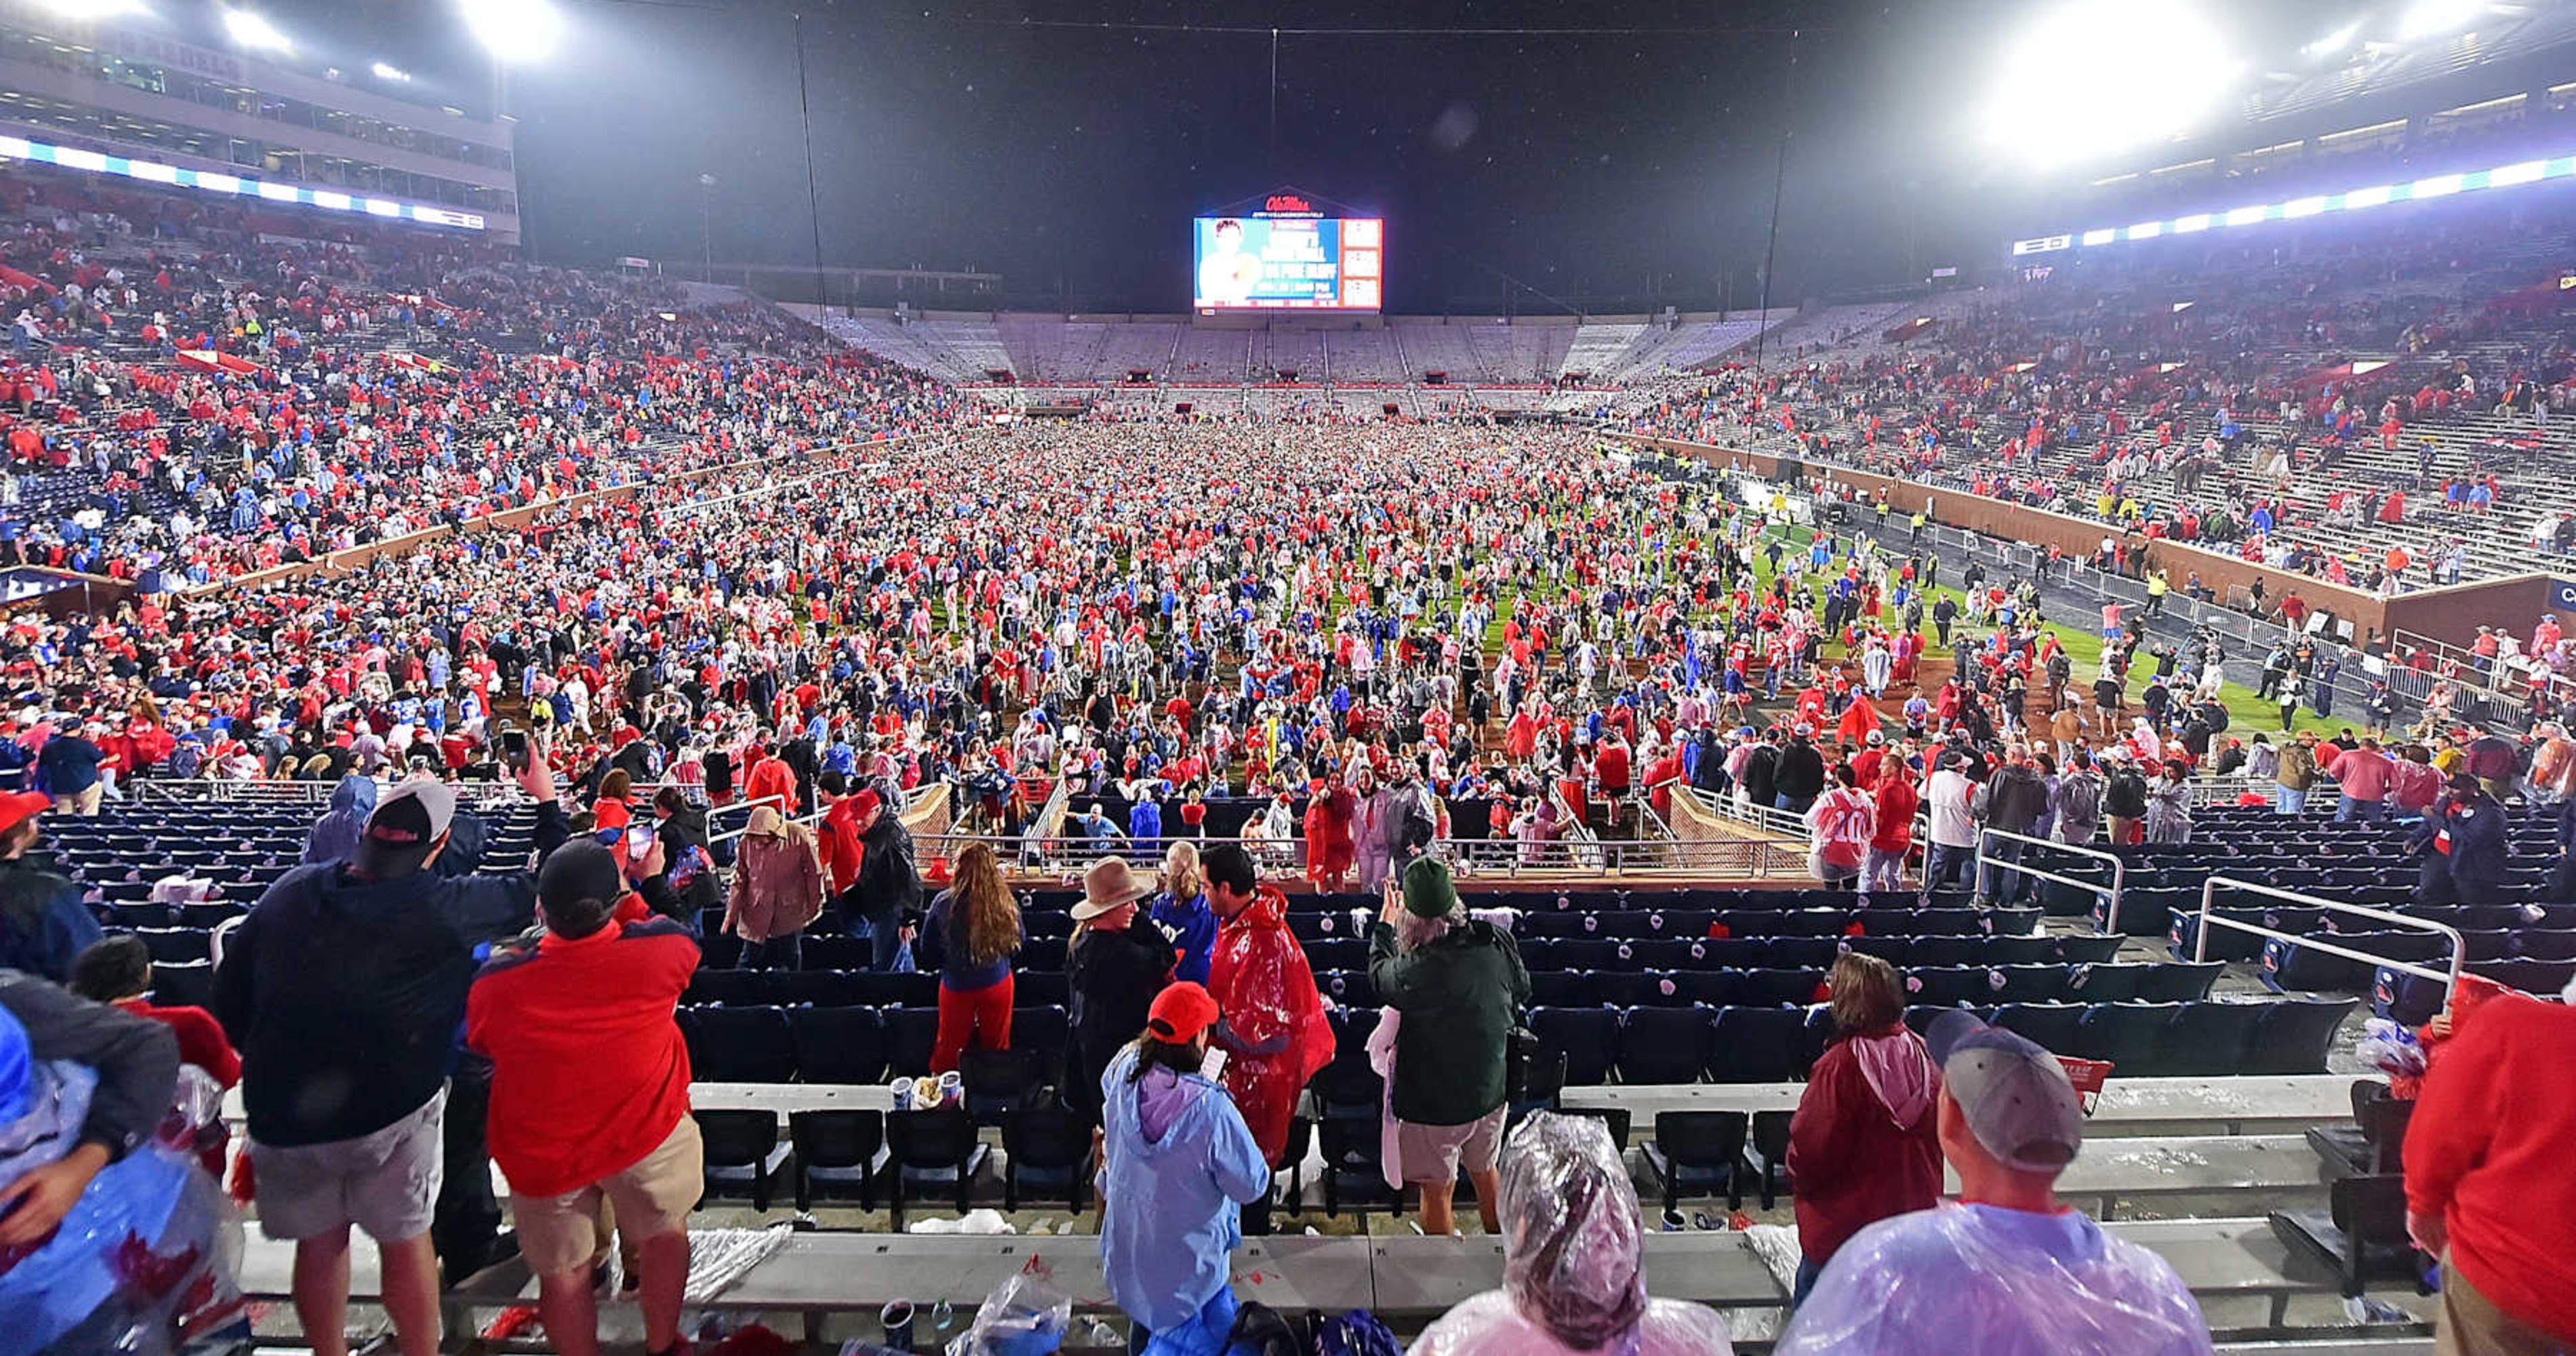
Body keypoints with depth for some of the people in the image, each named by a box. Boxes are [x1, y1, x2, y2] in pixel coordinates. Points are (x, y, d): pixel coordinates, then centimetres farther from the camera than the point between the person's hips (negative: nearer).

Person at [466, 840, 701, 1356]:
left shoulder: (495, 983, -20)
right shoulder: (659, 949, -24)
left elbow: (479, 1044, 4)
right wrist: (630, 895, 10)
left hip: (542, 1152, 1)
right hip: (645, 1134, 0)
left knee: (562, 1273, 19)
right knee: (664, 1231, 22)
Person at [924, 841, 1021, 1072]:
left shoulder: (943, 903, -16)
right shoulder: (1007, 903, -16)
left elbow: (929, 949, -2)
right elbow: (1018, 945, -1)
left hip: (956, 986, 0)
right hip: (998, 982, 0)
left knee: (949, 1046, 19)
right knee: (997, 1047, 17)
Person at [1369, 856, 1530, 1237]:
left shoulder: (1418, 970, -29)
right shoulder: (1498, 941, -14)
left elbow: (1378, 976, -6)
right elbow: (1522, 991, 5)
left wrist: (1384, 924, 8)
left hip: (1435, 1103, -6)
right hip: (1491, 1091, 6)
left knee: (1437, 1191, 14)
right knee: (1485, 1174, 27)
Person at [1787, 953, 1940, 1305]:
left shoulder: (1839, 1065, -23)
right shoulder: (1924, 1056, -5)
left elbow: (1810, 1148, -16)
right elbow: (1940, 1137, 9)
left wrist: (1797, 1171, 4)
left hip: (1843, 1225, -6)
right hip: (1917, 1218, 6)